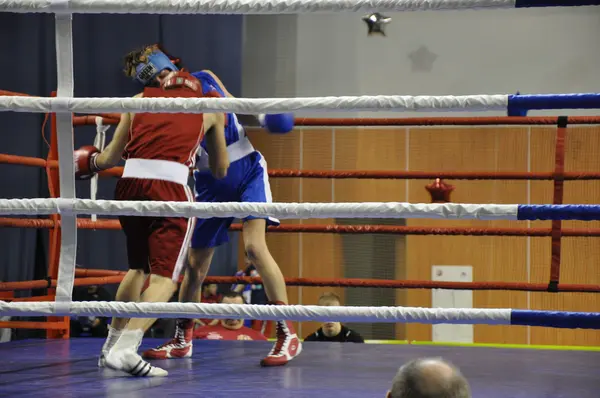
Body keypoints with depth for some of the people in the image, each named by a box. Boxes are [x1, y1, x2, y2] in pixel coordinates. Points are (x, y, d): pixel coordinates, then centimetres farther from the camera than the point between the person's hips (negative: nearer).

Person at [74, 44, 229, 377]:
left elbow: (111, 156, 21)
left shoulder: (138, 101, 18)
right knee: (165, 274, -3)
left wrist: (89, 162, 42)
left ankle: (113, 344, 26)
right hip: (170, 187, -4)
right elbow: (220, 171, 21)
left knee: (139, 266, 24)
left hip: (130, 183, 4)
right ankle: (126, 349, -22)